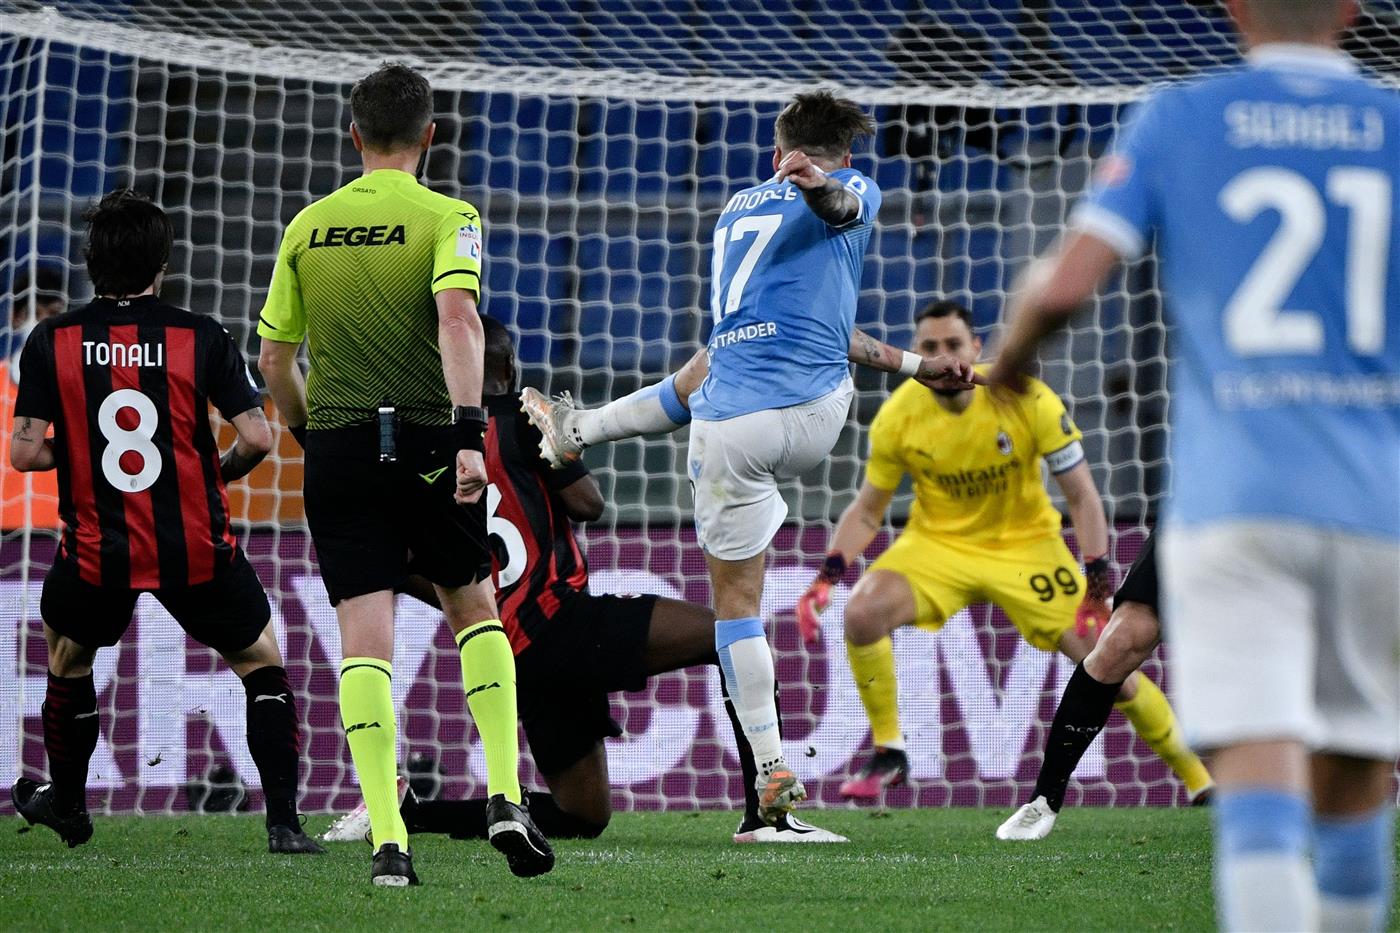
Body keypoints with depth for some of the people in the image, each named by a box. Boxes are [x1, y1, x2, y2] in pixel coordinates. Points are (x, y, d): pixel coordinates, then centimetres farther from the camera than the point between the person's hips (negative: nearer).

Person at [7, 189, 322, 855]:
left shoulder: (52, 342, -4)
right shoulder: (200, 337, -5)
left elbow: (24, 453, -6)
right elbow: (257, 438, -9)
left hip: (95, 553, 1)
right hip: (197, 550, -1)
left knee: (66, 650, 31)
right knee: (263, 664, 18)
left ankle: (67, 802, 41)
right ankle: (283, 821, 6)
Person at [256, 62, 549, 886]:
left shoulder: (307, 226, 8)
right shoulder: (446, 218, -3)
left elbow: (274, 360, 10)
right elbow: (456, 317, -21)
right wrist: (470, 432, -26)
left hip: (337, 447, 2)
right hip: (429, 445, -2)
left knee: (365, 641, -1)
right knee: (475, 609, 18)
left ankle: (389, 843, -11)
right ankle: (506, 797, 7)